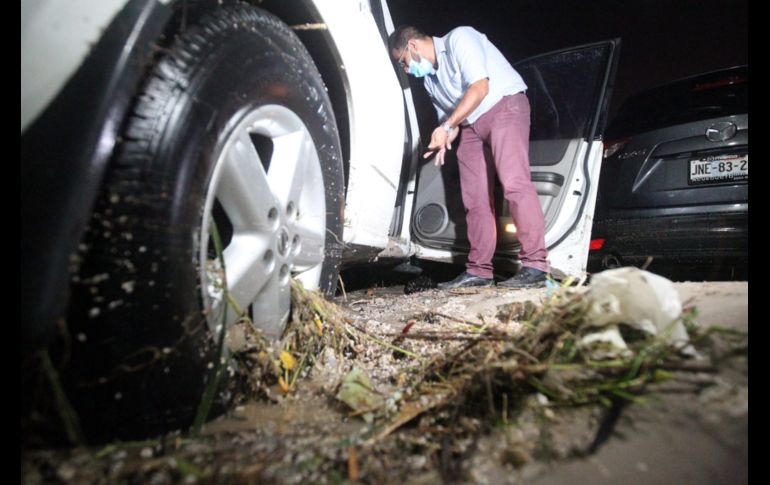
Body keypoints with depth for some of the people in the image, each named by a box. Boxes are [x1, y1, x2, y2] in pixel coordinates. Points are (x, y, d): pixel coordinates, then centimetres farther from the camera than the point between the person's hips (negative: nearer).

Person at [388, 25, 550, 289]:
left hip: (505, 106, -8)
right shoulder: (429, 78, 16)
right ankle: (479, 270, 4)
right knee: (474, 198, 1)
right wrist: (444, 140, -4)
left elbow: (480, 88, -19)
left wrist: (447, 127, -22)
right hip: (470, 124, 8)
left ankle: (535, 266, -23)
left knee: (514, 182, -23)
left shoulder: (458, 39, -7)